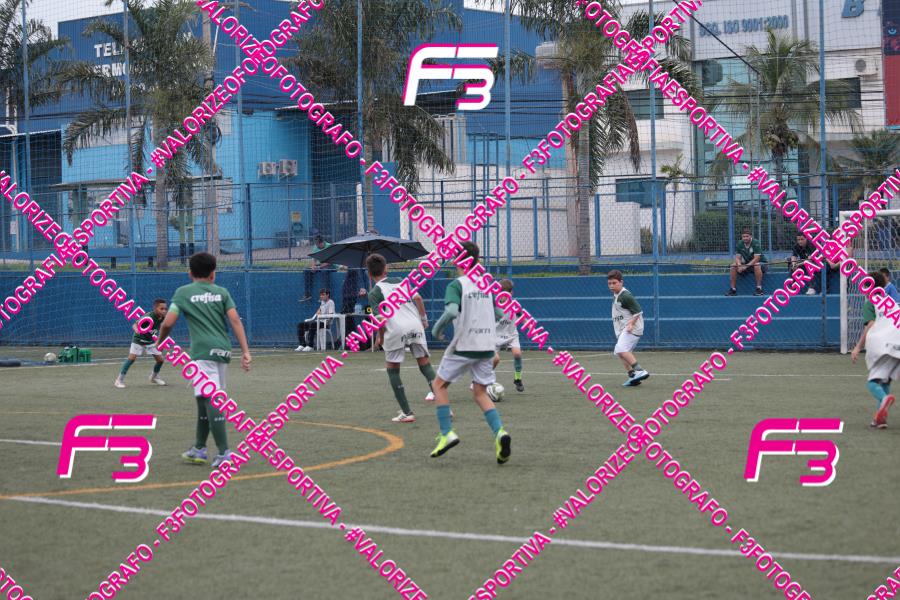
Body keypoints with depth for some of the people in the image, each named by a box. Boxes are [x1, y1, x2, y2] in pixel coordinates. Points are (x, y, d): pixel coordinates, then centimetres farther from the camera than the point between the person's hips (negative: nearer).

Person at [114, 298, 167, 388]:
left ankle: (154, 377, 30)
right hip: (139, 340, -6)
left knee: (160, 359, 2)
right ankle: (120, 380, -13)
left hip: (151, 341, 6)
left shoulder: (162, 317, -14)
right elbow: (135, 325, -45)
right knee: (132, 358, -20)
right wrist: (136, 330, -64)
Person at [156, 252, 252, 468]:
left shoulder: (183, 292, 6)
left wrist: (160, 341, 17)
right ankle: (199, 449, 25)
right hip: (223, 352, 5)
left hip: (202, 352, -5)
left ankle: (224, 453, -19)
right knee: (204, 401, 17)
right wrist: (245, 351, -2)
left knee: (211, 402, -11)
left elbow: (168, 322, -3)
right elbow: (235, 320, 2)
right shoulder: (221, 292, 14)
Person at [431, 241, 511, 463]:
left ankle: (447, 433, 3)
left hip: (463, 346, -5)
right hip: (486, 345, 5)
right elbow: (496, 312, 16)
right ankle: (499, 432, -13)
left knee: (439, 384, 13)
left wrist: (437, 328, -9)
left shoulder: (456, 285, -11)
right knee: (480, 393, 11)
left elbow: (451, 311, -26)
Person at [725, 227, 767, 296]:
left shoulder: (755, 243, -20)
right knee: (733, 266, -14)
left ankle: (759, 289, -35)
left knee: (757, 265, -40)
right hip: (747, 264, 5)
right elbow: (738, 257, -5)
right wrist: (739, 265, -28)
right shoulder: (740, 244, -3)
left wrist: (746, 266, -35)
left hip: (761, 263, -5)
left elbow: (756, 259, -27)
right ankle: (733, 289, -10)